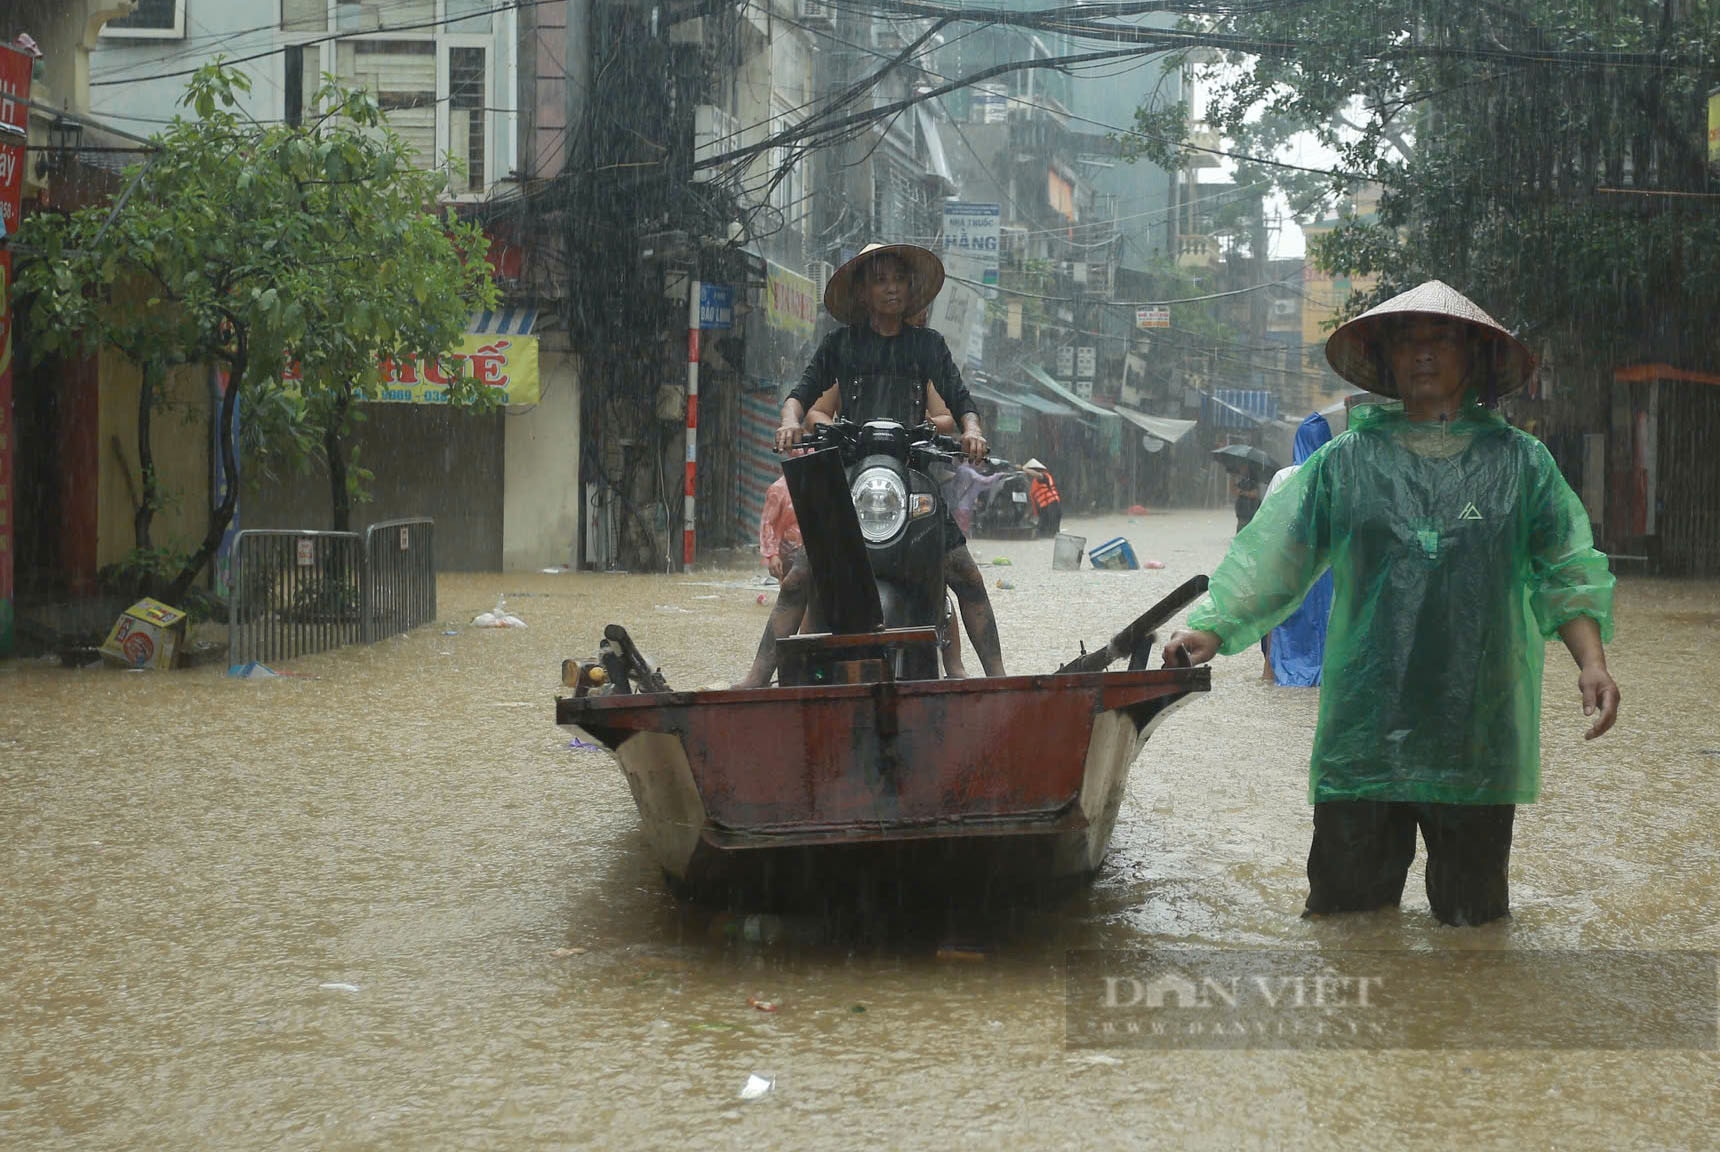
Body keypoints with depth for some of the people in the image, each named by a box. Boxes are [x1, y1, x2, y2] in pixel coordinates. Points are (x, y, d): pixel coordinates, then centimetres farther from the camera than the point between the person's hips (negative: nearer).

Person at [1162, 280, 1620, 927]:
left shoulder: (1518, 461, 8)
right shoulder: (1345, 462, 6)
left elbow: (1566, 577, 7)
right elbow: (1272, 558, 5)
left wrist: (1591, 660, -8)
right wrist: (1211, 631, -7)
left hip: (1479, 727, 0)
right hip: (1366, 724, 0)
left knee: (1472, 912, 8)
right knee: (1347, 898, 4)